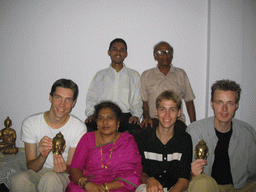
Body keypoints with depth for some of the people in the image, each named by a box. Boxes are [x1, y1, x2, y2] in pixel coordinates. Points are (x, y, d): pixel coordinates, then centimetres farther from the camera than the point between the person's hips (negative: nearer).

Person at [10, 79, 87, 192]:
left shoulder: (79, 128, -9)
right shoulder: (30, 123, -6)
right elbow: (31, 167, -5)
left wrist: (65, 169, -28)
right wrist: (42, 156, -29)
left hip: (63, 176, -1)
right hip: (37, 173, 2)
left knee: (50, 179, -37)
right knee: (20, 180, -33)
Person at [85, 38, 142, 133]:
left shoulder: (134, 75, 20)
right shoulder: (99, 75, 21)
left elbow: (137, 101, 13)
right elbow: (91, 98, 14)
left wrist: (136, 115, -7)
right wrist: (91, 114, -6)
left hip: (125, 115, 0)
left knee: (135, 128, -35)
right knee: (90, 125, -34)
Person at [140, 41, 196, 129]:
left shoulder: (181, 74, 14)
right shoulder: (146, 75, 11)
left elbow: (189, 101, 14)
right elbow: (144, 102, 9)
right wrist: (146, 117, -10)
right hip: (153, 119, 0)